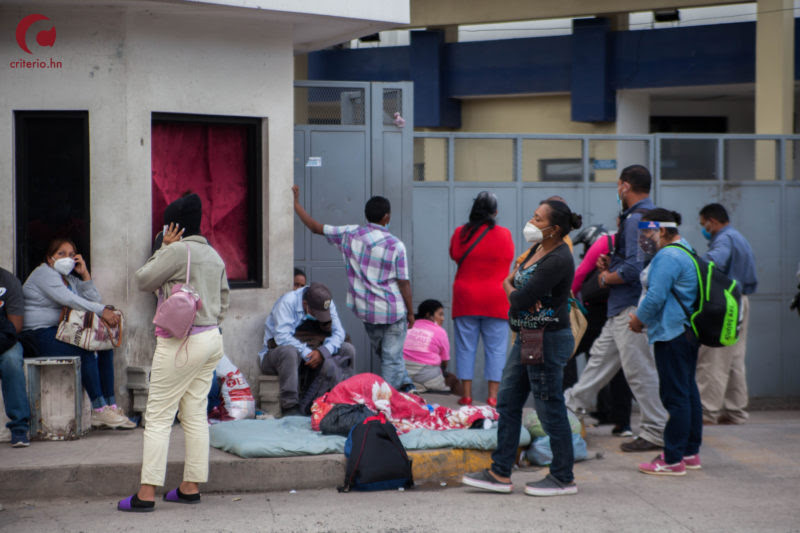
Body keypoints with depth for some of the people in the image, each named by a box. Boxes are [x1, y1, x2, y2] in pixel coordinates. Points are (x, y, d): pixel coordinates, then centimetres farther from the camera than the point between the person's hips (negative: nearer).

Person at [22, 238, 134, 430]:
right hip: (40, 334, -9)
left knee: (104, 347, -9)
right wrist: (102, 311, -24)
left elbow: (94, 300, 9)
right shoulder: (44, 273, -7)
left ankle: (111, 406, -12)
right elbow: (67, 299, -21)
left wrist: (85, 275, 0)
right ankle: (99, 409, -28)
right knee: (85, 350, -28)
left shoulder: (70, 278, 20)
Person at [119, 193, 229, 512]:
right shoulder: (214, 255, 13)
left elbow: (143, 280, -5)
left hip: (181, 343, -9)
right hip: (212, 339, 9)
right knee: (195, 414, 11)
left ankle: (146, 494, -6)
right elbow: (223, 300, 18)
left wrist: (164, 247, 0)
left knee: (158, 416, -5)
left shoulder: (178, 251, -13)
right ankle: (191, 487, 12)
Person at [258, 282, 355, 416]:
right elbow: (282, 336, -30)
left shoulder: (327, 304, -4)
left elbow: (338, 332, -10)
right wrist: (307, 353, -34)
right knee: (289, 351, -42)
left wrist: (322, 352, -29)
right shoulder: (287, 302, -21)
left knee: (348, 349, -13)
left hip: (310, 351, 5)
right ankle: (290, 406, -36)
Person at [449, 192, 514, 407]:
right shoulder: (504, 234, -5)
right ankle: (493, 395, 0)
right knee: (496, 348, 4)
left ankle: (466, 394, 6)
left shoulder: (460, 233, -2)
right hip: (496, 301, -1)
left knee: (465, 347, 6)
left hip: (465, 298, 1)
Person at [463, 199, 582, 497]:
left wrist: (511, 290, -1)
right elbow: (511, 280, 19)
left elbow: (520, 299, -23)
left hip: (548, 341, -10)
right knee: (508, 403, 11)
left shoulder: (558, 260, -20)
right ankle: (500, 474, 17)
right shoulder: (540, 249, 10)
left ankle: (563, 478, 9)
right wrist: (513, 284, -5)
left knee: (550, 410, -2)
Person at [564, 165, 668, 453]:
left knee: (639, 369, -5)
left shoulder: (637, 220, -18)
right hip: (621, 309, 11)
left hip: (632, 308, -11)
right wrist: (611, 263, 11)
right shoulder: (648, 215, 15)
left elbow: (634, 269, -26)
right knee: (601, 356, 20)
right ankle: (573, 404, 32)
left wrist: (606, 278, -9)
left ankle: (656, 432, 0)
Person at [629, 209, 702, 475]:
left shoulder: (667, 257, -16)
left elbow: (656, 297, -23)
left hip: (672, 334, -11)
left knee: (675, 396, -8)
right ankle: (691, 452, 23)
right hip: (688, 332, 11)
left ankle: (673, 460, -6)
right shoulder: (686, 250, 18)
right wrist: (643, 317, 17)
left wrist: (639, 319, -6)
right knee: (688, 391, 15)